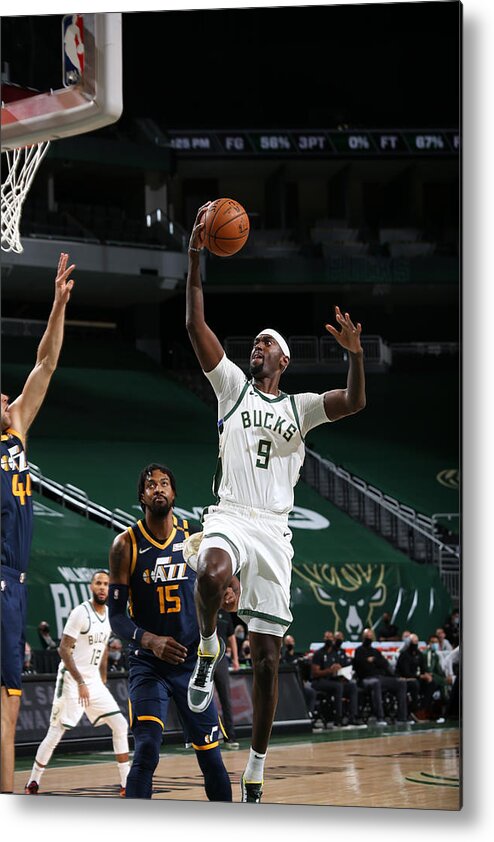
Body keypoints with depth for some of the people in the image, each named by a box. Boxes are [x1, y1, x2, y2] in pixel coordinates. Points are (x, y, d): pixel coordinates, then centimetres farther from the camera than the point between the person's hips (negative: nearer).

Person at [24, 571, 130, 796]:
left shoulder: (109, 614, 8)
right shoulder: (81, 613, -16)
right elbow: (64, 649, -17)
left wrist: (102, 681, 16)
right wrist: (80, 683, -20)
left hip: (94, 682, 7)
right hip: (71, 680, -7)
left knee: (120, 726, 0)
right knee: (55, 733, -5)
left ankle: (126, 784, 4)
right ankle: (33, 783, 9)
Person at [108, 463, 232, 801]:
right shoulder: (127, 545, -6)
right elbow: (116, 615, -7)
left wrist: (225, 598, -12)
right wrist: (149, 640, -26)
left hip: (191, 661, 3)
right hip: (148, 666, -3)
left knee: (210, 755, 6)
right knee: (146, 751, -19)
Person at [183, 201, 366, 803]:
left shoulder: (300, 407, 14)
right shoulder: (232, 386, 12)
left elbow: (354, 402, -4)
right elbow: (195, 325, 2)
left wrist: (354, 353, -22)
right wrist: (195, 257, -7)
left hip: (274, 528, 2)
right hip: (230, 516, -2)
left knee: (266, 656, 1)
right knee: (213, 573, -41)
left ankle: (255, 776, 9)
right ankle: (208, 650, -10)